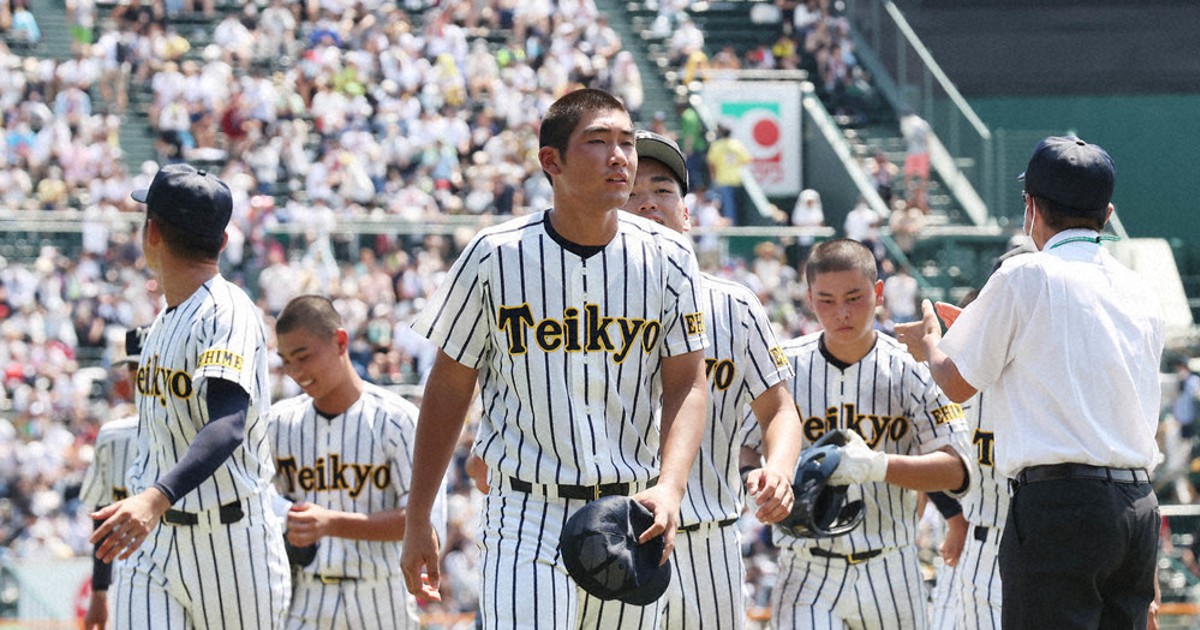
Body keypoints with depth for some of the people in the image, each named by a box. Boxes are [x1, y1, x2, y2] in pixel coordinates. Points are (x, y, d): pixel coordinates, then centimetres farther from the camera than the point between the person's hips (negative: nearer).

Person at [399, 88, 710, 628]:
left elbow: (686, 385, -3)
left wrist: (670, 490, -22)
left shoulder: (665, 257, -1)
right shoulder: (496, 257, -5)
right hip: (528, 517, -2)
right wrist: (416, 523, 2)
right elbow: (449, 388, 3)